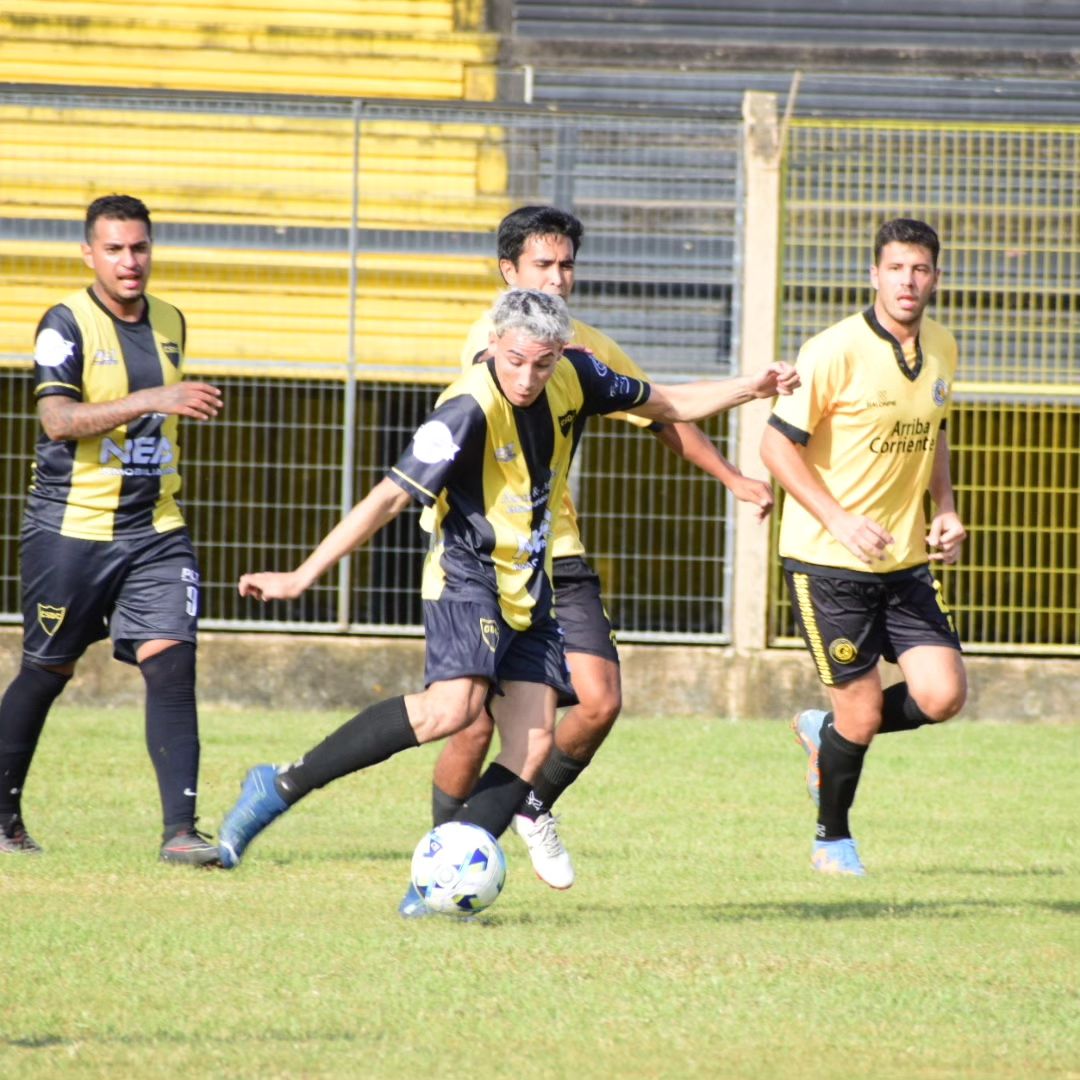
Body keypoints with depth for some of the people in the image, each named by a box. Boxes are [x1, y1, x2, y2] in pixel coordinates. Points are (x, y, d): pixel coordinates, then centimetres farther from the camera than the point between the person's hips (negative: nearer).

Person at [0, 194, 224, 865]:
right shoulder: (67, 324, -9)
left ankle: (181, 828, -14)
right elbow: (58, 417, -24)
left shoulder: (170, 323, 11)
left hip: (154, 530, 4)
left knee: (172, 662, -11)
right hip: (71, 527, -4)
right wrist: (152, 399, -31)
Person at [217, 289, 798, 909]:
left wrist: (753, 388, 8)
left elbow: (667, 404, 17)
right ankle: (283, 787, -22)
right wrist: (304, 576, -25)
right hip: (468, 574, -7)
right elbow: (391, 497, -23)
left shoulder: (574, 379, -2)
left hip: (532, 590, 7)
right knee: (454, 706, -30)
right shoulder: (470, 409, -22)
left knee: (533, 746, -7)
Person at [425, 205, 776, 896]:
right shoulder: (489, 340, -9)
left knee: (600, 702, -7)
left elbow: (664, 417, 19)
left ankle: (537, 809, 19)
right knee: (477, 721, -6)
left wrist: (733, 478, 11)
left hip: (560, 555, 5)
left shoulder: (589, 348, 10)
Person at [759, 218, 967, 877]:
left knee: (942, 695, -7)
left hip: (907, 561, 6)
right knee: (862, 712, -3)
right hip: (828, 560, -6)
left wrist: (945, 509, 6)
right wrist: (840, 521, -22)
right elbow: (778, 444, -14)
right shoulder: (836, 351, -16)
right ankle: (833, 840, 23)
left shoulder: (942, 350, 5)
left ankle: (826, 734, 22)